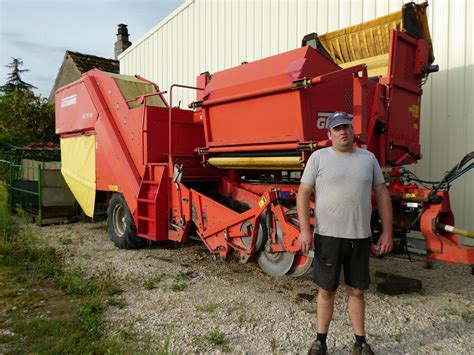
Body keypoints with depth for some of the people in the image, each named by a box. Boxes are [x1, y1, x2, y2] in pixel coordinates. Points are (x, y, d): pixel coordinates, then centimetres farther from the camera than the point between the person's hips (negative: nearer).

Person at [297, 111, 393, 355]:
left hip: (360, 237, 3)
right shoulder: (318, 157, -1)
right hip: (327, 236, -2)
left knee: (356, 291, 14)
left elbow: (382, 195, 9)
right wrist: (304, 230, -12)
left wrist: (387, 232, 4)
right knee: (326, 291, 9)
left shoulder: (368, 158, 7)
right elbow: (303, 194, -4)